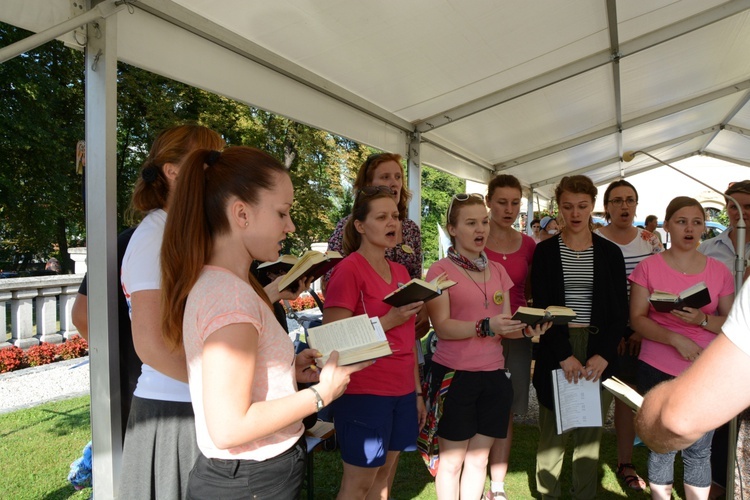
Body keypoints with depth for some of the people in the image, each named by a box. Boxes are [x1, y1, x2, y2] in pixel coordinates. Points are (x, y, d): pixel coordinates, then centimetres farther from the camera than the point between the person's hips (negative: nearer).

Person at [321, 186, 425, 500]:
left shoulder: (401, 271, 10)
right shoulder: (348, 268, -13)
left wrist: (417, 391, 15)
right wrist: (388, 321, -21)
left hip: (401, 391, 7)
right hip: (364, 392, -7)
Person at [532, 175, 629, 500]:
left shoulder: (610, 252, 5)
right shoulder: (545, 251, 1)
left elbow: (620, 311, 3)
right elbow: (541, 308, -4)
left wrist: (603, 354, -10)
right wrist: (565, 354, -14)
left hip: (598, 353, 1)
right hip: (555, 352, -1)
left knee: (590, 432, 9)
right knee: (552, 431, 5)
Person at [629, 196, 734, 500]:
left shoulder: (718, 271, 3)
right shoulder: (648, 267, -4)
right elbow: (637, 319, -7)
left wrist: (702, 320, -15)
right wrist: (676, 339, -20)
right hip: (657, 371, -2)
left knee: (699, 450, 9)